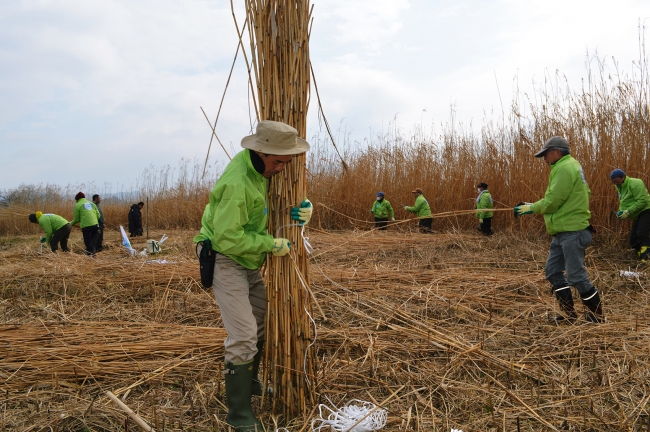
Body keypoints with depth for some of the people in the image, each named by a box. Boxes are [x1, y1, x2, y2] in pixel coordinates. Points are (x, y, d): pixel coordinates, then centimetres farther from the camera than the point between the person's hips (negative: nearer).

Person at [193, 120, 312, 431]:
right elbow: (228, 239, -31)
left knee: (260, 324, 20)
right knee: (243, 335, -9)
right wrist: (271, 244, -23)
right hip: (225, 261, -9)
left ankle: (249, 382, 42)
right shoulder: (237, 183, -31)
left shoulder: (262, 167, -3)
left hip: (250, 262, 9)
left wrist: (302, 209, -11)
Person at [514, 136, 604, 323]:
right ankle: (569, 313, 19)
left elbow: (552, 201, -19)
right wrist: (534, 206, 11)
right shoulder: (568, 166, 17)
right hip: (563, 231, 11)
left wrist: (532, 207, -4)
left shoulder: (565, 168, -15)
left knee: (576, 276, -3)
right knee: (553, 271, 11)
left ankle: (597, 315, 12)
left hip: (572, 232, -11)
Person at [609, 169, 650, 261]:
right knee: (633, 239, 7)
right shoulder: (620, 187, 11)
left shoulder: (634, 183, -17)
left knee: (642, 235, -25)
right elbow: (623, 203, 19)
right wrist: (621, 211, -3)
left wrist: (628, 212, -26)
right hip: (637, 215, 10)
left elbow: (642, 201, -25)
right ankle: (642, 259, 14)